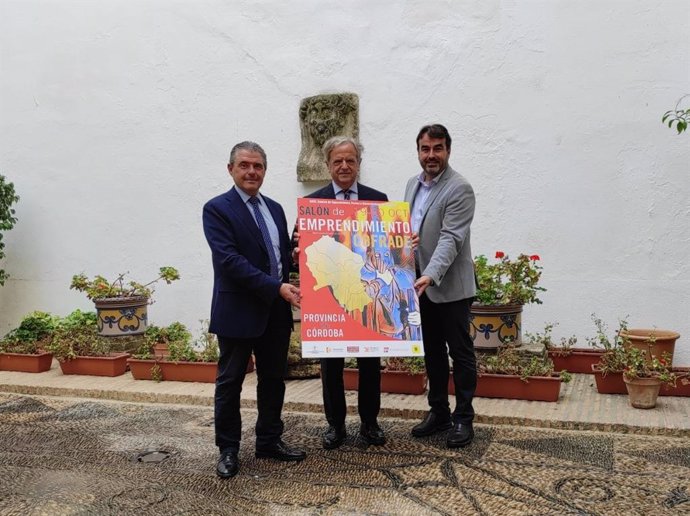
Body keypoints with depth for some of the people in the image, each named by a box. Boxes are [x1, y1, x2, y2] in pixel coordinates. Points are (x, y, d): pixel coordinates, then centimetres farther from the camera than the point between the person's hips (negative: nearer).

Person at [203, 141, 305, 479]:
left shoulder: (274, 209, 12)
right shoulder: (217, 209, -9)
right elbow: (230, 259, -19)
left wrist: (292, 288, -1)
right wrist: (276, 287, -23)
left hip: (276, 310, 6)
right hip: (238, 311, -6)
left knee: (274, 378, 14)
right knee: (230, 382, 6)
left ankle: (269, 441, 29)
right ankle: (228, 449, 20)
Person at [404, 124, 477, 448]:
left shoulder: (459, 189, -14)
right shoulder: (413, 184, 11)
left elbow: (450, 238, -23)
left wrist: (430, 275, -32)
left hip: (450, 287, -7)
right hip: (420, 285, 7)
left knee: (460, 352, 4)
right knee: (432, 351, 15)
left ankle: (463, 418, 14)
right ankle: (438, 412, 27)